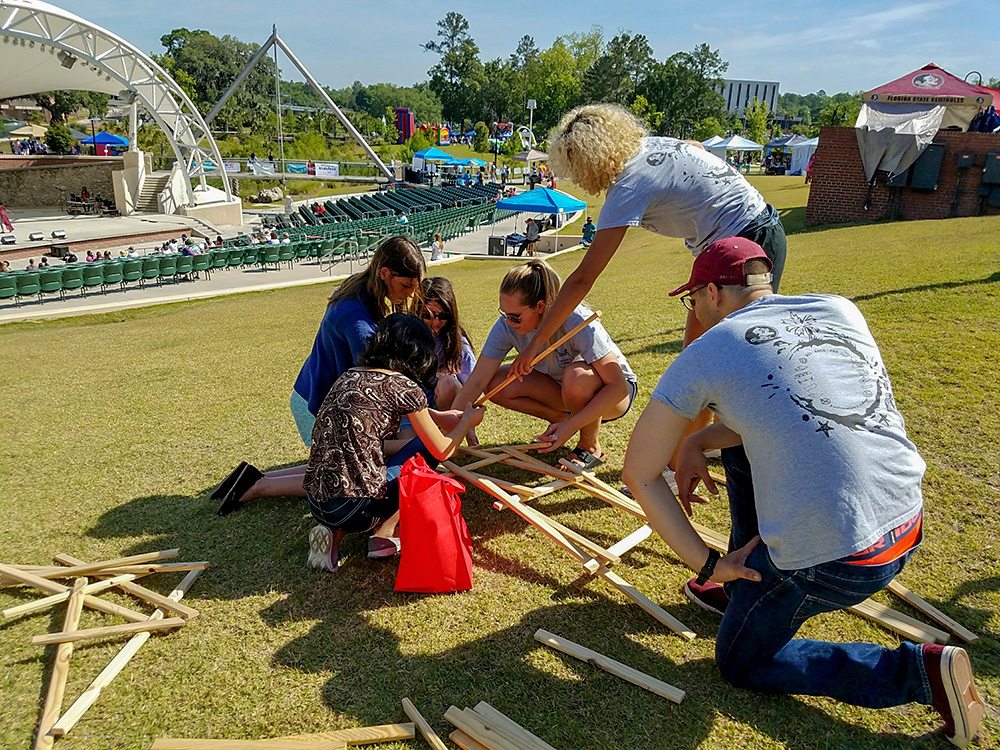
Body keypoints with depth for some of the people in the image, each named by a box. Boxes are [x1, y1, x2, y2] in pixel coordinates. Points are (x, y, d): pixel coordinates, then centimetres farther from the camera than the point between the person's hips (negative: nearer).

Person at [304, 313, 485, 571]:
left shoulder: (348, 376, 14)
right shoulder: (402, 386, -7)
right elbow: (442, 451, 2)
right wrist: (468, 420, 23)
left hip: (316, 503, 7)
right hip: (355, 508, -6)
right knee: (425, 447, 12)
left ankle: (333, 532, 12)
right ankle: (383, 533, 5)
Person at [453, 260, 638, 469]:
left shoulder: (576, 321, -33)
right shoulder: (507, 326, -20)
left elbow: (618, 387, -34)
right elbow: (477, 381, -18)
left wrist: (571, 426, -40)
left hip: (612, 392, -4)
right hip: (562, 388, 5)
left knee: (575, 376, -39)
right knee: (495, 384, -17)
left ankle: (591, 447, -12)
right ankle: (561, 417, 2)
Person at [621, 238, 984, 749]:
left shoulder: (705, 353, -5)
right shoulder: (841, 309, 10)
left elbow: (639, 474, -1)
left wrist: (707, 563, 2)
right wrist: (698, 443, 19)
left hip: (830, 561, -7)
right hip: (908, 528, 7)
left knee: (741, 663, 20)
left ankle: (918, 671, 6)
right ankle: (744, 590, 33)